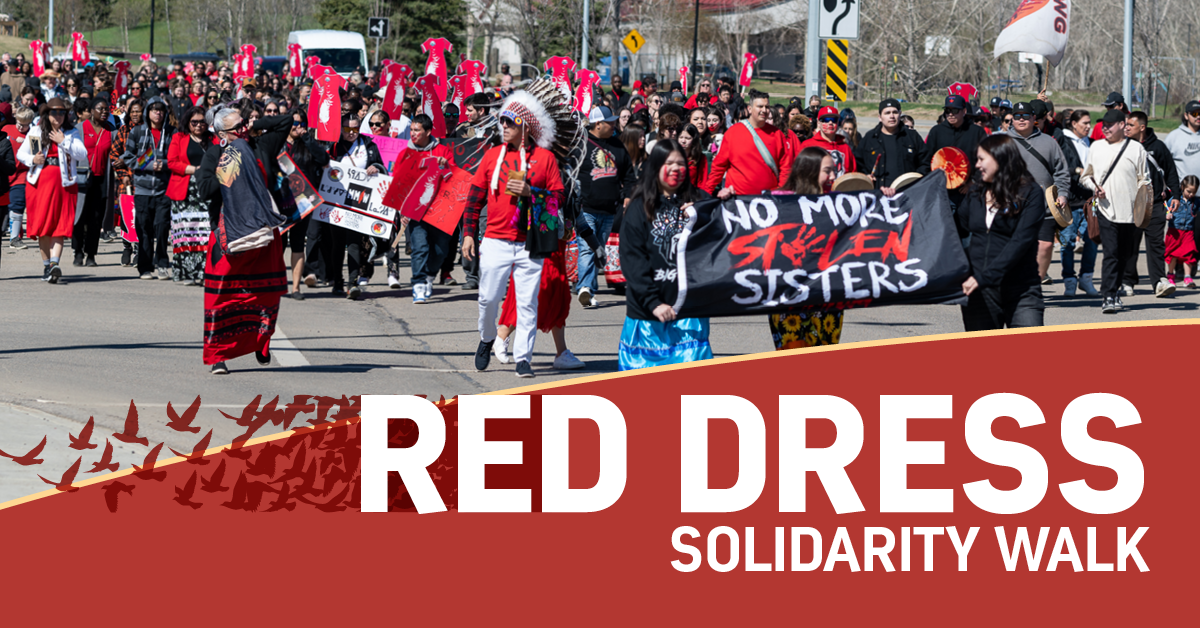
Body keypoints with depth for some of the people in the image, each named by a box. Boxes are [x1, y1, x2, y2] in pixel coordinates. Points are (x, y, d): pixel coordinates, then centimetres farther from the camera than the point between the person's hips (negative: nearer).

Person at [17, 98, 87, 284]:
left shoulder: (72, 133, 8)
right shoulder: (35, 132, 10)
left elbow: (83, 154, -4)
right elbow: (21, 153, 13)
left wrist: (64, 142, -11)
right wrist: (32, 159, -7)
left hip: (64, 184, -1)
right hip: (39, 182, 1)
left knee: (59, 226, -11)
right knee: (42, 225, 2)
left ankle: (54, 263, -21)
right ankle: (46, 265, 11)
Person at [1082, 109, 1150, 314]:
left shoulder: (1136, 149, 6)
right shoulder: (1096, 147, 10)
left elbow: (1144, 179, 9)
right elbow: (1086, 175, 17)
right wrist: (1094, 187, -4)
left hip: (1129, 210, 1)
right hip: (1105, 209, -1)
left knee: (1124, 255, 10)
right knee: (1111, 253, -13)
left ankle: (1114, 290, 27)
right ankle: (1109, 297, -17)